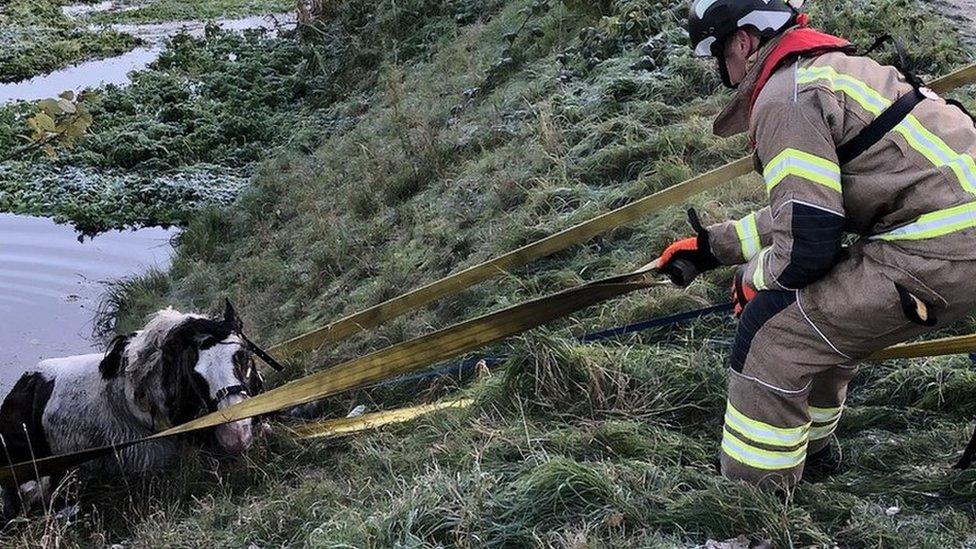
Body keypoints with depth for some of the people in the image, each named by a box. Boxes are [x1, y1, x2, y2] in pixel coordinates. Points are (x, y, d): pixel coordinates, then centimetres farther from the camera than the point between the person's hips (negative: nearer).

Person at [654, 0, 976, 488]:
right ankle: (811, 447, 42)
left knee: (772, 327, -4)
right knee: (822, 314, 25)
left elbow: (805, 244, -16)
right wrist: (713, 245, 29)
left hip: (936, 256, -10)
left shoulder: (784, 99, -12)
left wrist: (753, 277, 5)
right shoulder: (829, 68, 19)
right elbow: (808, 205, 27)